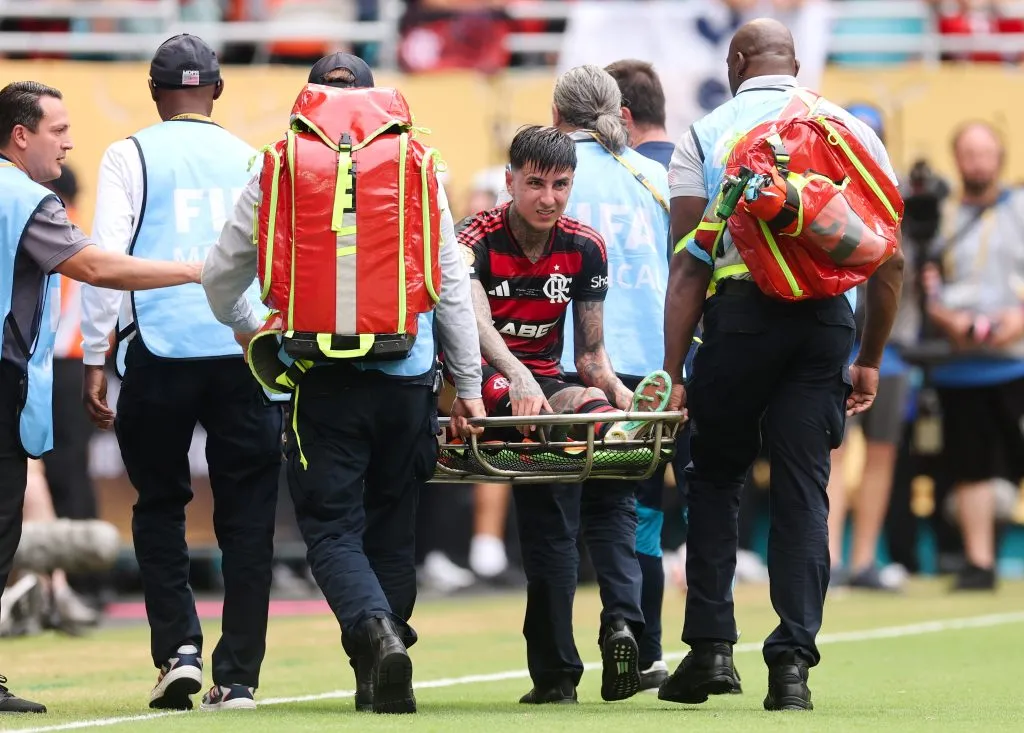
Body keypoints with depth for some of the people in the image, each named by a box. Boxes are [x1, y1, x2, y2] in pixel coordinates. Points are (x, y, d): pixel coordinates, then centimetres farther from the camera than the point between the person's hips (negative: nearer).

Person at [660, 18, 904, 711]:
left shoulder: (706, 136, 7)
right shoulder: (852, 130, 13)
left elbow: (689, 268, -1)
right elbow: (890, 260, 9)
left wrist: (674, 373, -1)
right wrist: (870, 362, 17)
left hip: (740, 313, -1)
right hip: (828, 317, 2)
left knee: (716, 478, 13)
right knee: (804, 486, 4)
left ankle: (712, 646, 6)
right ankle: (793, 662, -2)